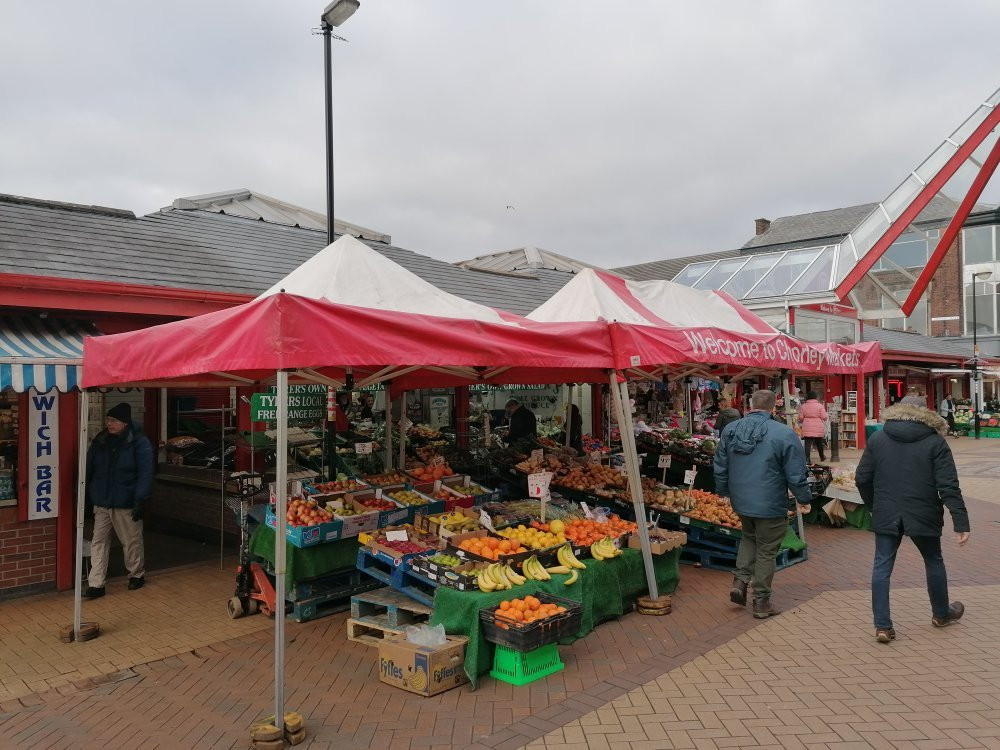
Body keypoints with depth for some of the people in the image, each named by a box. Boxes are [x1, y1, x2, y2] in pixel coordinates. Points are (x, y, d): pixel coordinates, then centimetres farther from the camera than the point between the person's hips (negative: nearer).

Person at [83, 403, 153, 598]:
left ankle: (137, 575, 28)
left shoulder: (139, 443, -12)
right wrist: (85, 495, 10)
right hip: (101, 503, 5)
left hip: (126, 504, -5)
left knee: (132, 541, 9)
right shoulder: (100, 441, 5)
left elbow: (145, 474, -15)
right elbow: (88, 469, 13)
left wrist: (140, 501, -20)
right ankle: (96, 584, 9)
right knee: (98, 542, 4)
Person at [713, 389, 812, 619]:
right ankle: (761, 601, 17)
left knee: (748, 538, 27)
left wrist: (723, 492, 23)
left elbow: (720, 467, 8)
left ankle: (740, 581, 15)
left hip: (740, 502, 5)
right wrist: (804, 499, 3)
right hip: (770, 505, -5)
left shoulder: (730, 429, 0)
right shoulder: (784, 434, -16)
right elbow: (796, 474, -12)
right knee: (766, 552, 8)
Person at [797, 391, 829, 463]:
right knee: (819, 443, 18)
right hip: (818, 429, 0)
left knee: (807, 444, -5)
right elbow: (824, 417, -6)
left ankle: (807, 459, -16)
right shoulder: (820, 406, -3)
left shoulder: (803, 406, 1)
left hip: (807, 429, 0)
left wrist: (801, 422, 22)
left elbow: (800, 418, 1)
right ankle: (822, 457, 38)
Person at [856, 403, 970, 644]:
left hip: (886, 516, 1)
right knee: (933, 562, 21)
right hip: (923, 516, -1)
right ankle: (941, 614, 40)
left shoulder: (877, 439, 3)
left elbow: (862, 479, 3)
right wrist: (961, 523, -10)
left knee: (882, 566, 5)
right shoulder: (935, 442, -4)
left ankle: (882, 625, 1)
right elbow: (948, 487, -11)